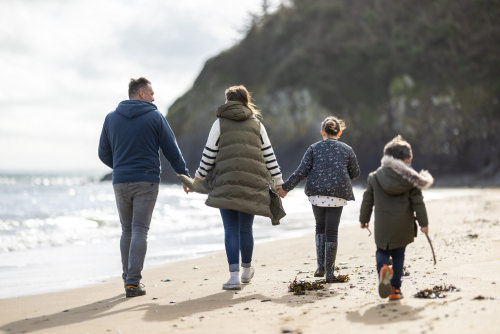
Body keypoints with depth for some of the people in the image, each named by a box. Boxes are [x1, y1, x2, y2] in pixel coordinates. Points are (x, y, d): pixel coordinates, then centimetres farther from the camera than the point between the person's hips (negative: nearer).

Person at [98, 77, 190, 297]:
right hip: (146, 181, -3)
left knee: (127, 231, 15)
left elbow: (104, 153, 13)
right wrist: (184, 175, 12)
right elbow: (172, 150, 1)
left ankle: (129, 278, 19)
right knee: (140, 231, -3)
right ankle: (133, 282, -10)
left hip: (120, 182, 3)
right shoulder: (155, 117, -2)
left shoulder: (111, 118, 8)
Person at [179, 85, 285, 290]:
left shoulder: (220, 123, 5)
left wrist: (199, 176, 17)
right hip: (252, 183, 2)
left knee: (231, 229, -2)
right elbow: (269, 155, 11)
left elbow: (209, 154, 4)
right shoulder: (256, 124, 12)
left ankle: (234, 276, -9)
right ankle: (246, 270, 27)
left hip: (226, 182, -2)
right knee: (245, 228, 13)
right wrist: (278, 182, 16)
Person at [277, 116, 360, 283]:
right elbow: (355, 173, 13)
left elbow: (301, 172, -2)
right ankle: (329, 272, 3)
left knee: (320, 227, 19)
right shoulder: (347, 150, 6)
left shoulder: (314, 148, 5)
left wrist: (286, 187, 3)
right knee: (332, 231, 4)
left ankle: (321, 266, 11)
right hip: (338, 194, -1)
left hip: (317, 194, 1)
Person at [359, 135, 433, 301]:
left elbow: (367, 200, 7)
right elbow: (418, 202, -4)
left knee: (382, 251, 13)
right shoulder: (410, 179, -3)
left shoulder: (374, 177, 1)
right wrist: (423, 223, 3)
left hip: (382, 226, 0)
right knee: (398, 255, 12)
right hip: (403, 227, 0)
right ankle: (395, 288, 9)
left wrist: (364, 219, 20)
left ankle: (383, 269, -22)